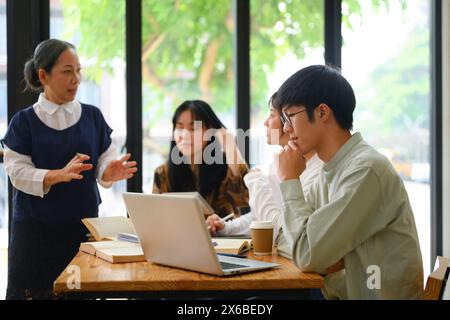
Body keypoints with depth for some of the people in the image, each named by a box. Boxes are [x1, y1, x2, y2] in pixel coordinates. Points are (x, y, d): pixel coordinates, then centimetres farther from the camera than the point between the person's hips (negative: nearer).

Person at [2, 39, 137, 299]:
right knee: (30, 291, -3)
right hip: (36, 227, -2)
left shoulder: (92, 116, 6)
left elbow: (105, 163, 3)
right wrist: (60, 175, -25)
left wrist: (111, 172, -20)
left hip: (84, 222, 2)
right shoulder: (24, 121, -1)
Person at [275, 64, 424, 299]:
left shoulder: (366, 170, -20)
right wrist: (324, 253, -12)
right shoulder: (330, 171, 7)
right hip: (345, 291, 7)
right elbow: (294, 237, 9)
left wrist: (289, 180, -11)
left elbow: (307, 256, -21)